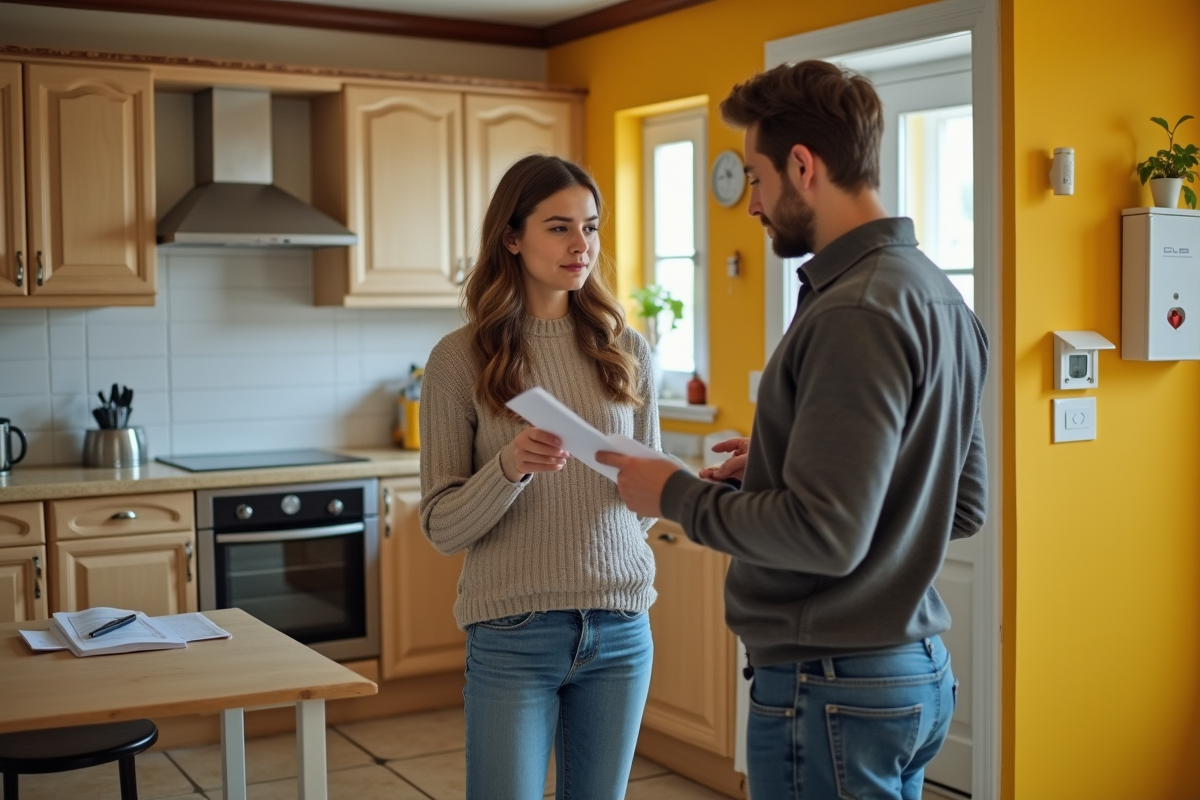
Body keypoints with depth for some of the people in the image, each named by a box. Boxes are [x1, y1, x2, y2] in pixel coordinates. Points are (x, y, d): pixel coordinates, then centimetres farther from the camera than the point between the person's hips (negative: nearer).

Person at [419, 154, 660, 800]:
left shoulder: (625, 350, 5)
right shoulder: (461, 358, -5)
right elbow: (441, 527, -5)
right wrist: (508, 469, -23)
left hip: (620, 626, 3)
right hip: (513, 635, -3)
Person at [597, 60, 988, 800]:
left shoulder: (856, 312, -21)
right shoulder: (940, 297, 8)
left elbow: (825, 534, -25)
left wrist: (678, 496, -10)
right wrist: (781, 463, 10)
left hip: (834, 687, -9)